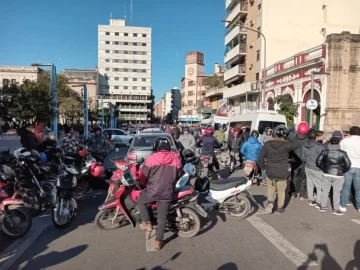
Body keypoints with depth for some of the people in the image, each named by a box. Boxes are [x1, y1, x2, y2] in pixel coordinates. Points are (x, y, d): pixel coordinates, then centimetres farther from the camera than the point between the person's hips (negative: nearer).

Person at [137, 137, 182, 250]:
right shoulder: (176, 159, 0)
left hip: (152, 191, -2)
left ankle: (147, 224, 25)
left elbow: (144, 175, 0)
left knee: (140, 201, 27)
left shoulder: (151, 158, -8)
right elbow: (178, 176, 10)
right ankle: (158, 242, 18)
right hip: (167, 193, 2)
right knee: (162, 217, 11)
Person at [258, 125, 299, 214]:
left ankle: (270, 202, 3)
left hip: (270, 172, 2)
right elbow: (297, 144, -3)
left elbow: (261, 157, -4)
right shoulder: (285, 145, -15)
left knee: (271, 189, 23)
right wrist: (288, 137, 0)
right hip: (282, 173, -2)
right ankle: (280, 208, 26)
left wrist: (263, 167, 8)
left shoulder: (267, 144, -5)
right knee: (281, 191, 15)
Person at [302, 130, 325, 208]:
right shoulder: (320, 146, -21)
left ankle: (311, 200, 27)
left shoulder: (304, 146, -1)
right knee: (320, 187, 8)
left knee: (310, 185, 16)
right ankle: (318, 203, 13)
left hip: (308, 168, 6)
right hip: (317, 169, -6)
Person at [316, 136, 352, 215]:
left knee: (325, 190, 13)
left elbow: (318, 162, -5)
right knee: (336, 192, 9)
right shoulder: (342, 153, -11)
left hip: (326, 174, 2)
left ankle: (323, 206, 21)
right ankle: (336, 209, 16)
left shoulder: (325, 151, -6)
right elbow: (348, 164, -11)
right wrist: (343, 171, 5)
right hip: (338, 175, -2)